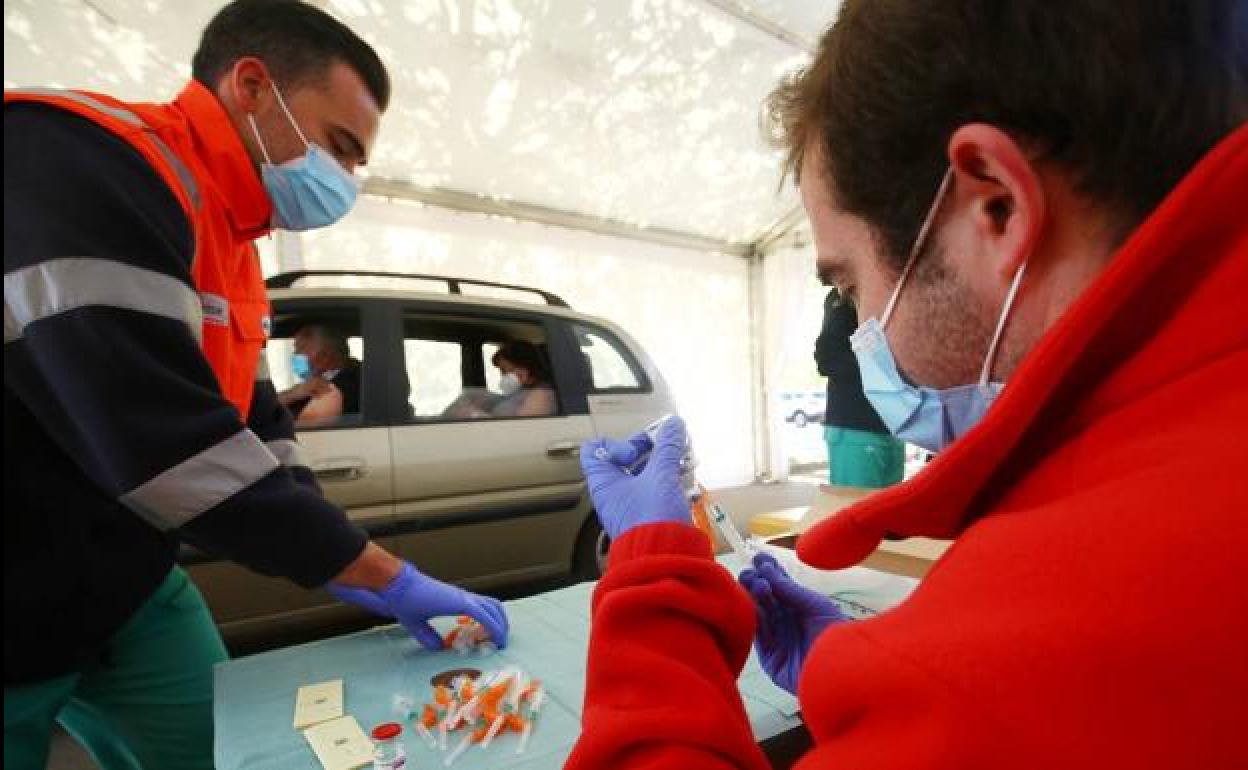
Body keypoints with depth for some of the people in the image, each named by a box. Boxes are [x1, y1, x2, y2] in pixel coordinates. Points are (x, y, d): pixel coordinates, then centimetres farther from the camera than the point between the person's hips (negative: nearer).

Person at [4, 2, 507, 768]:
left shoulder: (232, 249, 6)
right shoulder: (75, 154, -22)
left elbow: (255, 427, 7)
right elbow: (166, 442, -31)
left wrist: (351, 571, 0)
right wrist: (383, 575, -24)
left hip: (129, 593, 8)